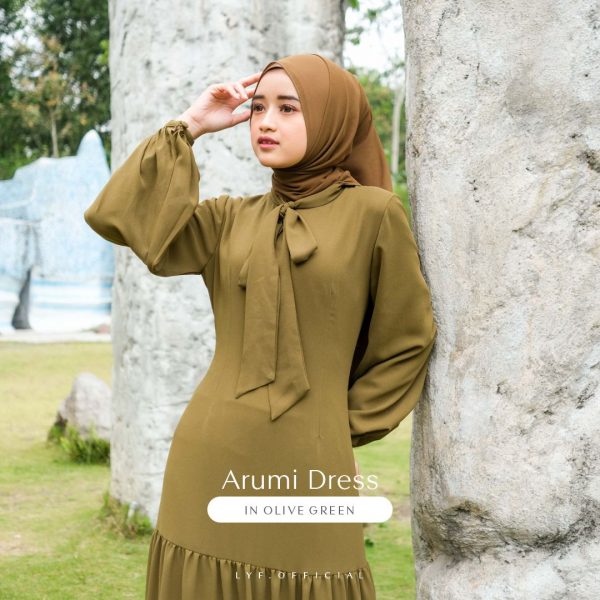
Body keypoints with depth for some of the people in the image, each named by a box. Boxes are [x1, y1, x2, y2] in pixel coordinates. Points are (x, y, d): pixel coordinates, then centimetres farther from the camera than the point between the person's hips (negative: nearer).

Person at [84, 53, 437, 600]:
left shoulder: (372, 213, -2)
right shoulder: (228, 219, 9)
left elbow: (407, 337, 5)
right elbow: (116, 217, -2)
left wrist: (345, 424, 5)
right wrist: (189, 126, 1)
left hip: (309, 464, -3)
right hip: (211, 462, 3)